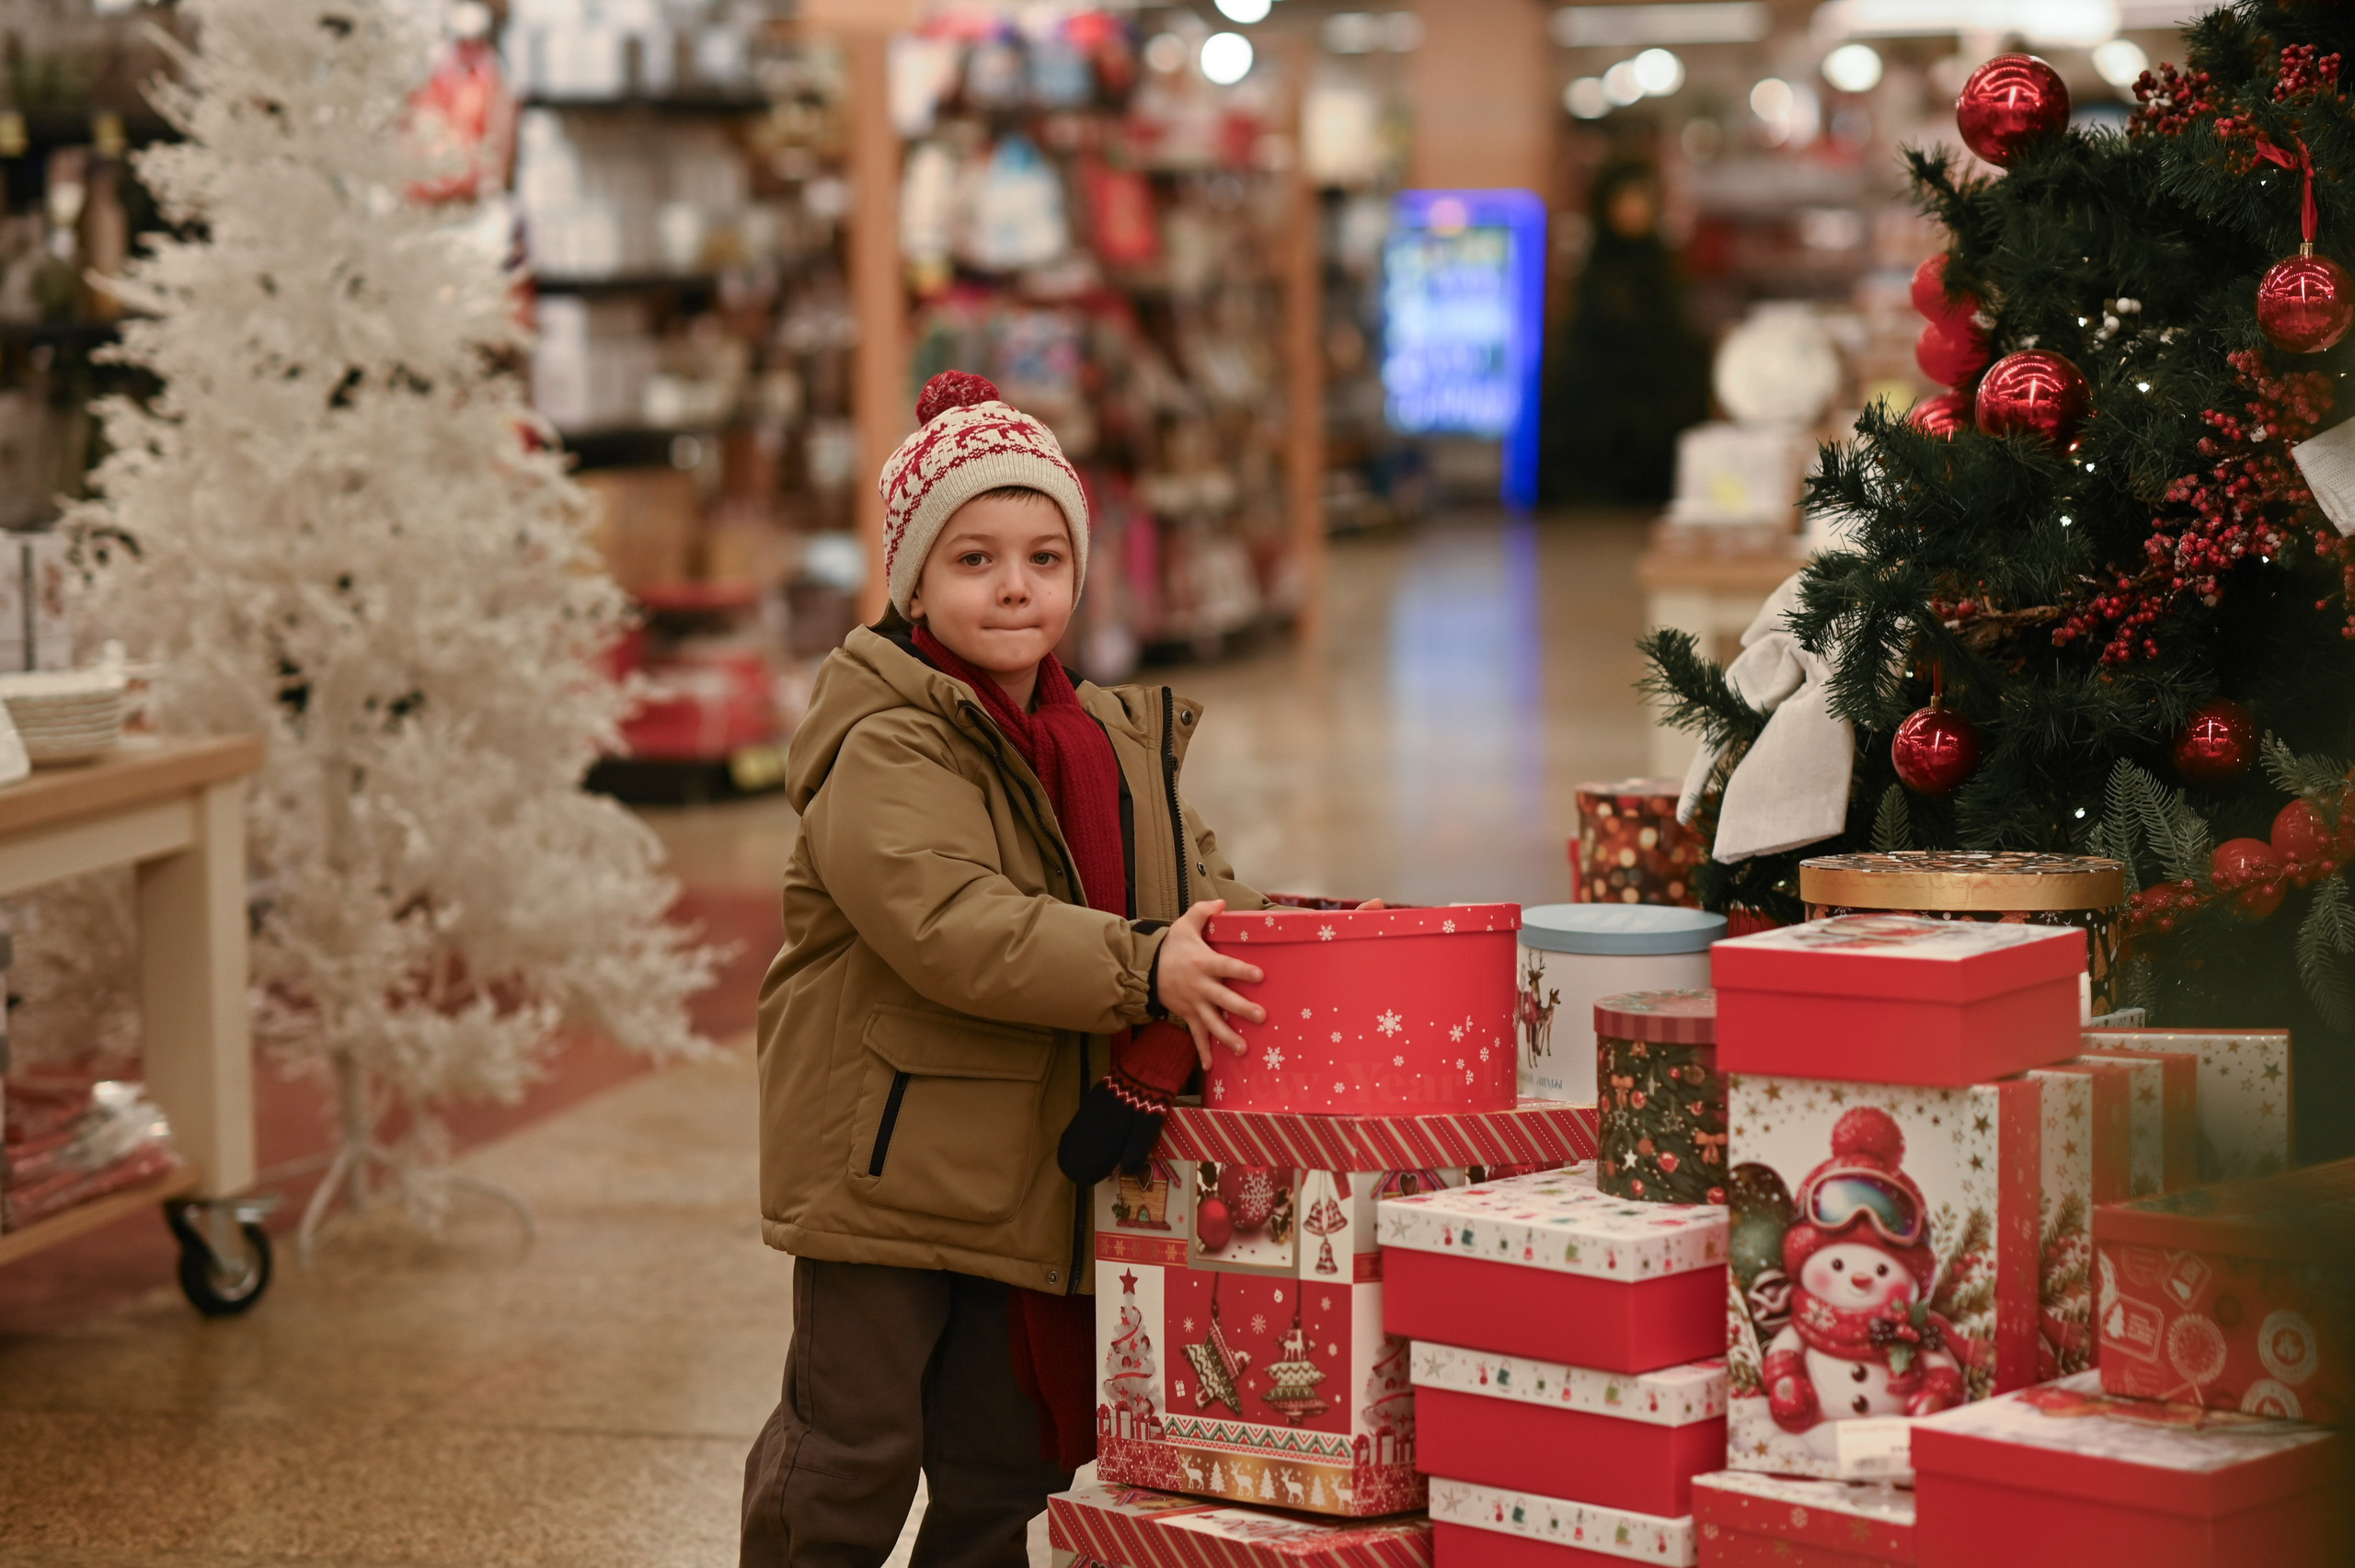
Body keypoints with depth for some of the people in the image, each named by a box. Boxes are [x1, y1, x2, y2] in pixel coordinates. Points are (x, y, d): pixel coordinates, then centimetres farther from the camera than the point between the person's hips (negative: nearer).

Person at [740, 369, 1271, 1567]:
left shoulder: (1117, 748, 12)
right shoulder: (883, 746, -14)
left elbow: (1200, 891, 19)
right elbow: (944, 922, -28)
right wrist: (1142, 970, -32)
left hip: (1033, 1184, 7)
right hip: (888, 1164, -7)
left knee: (1007, 1464, 15)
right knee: (853, 1454, 0)